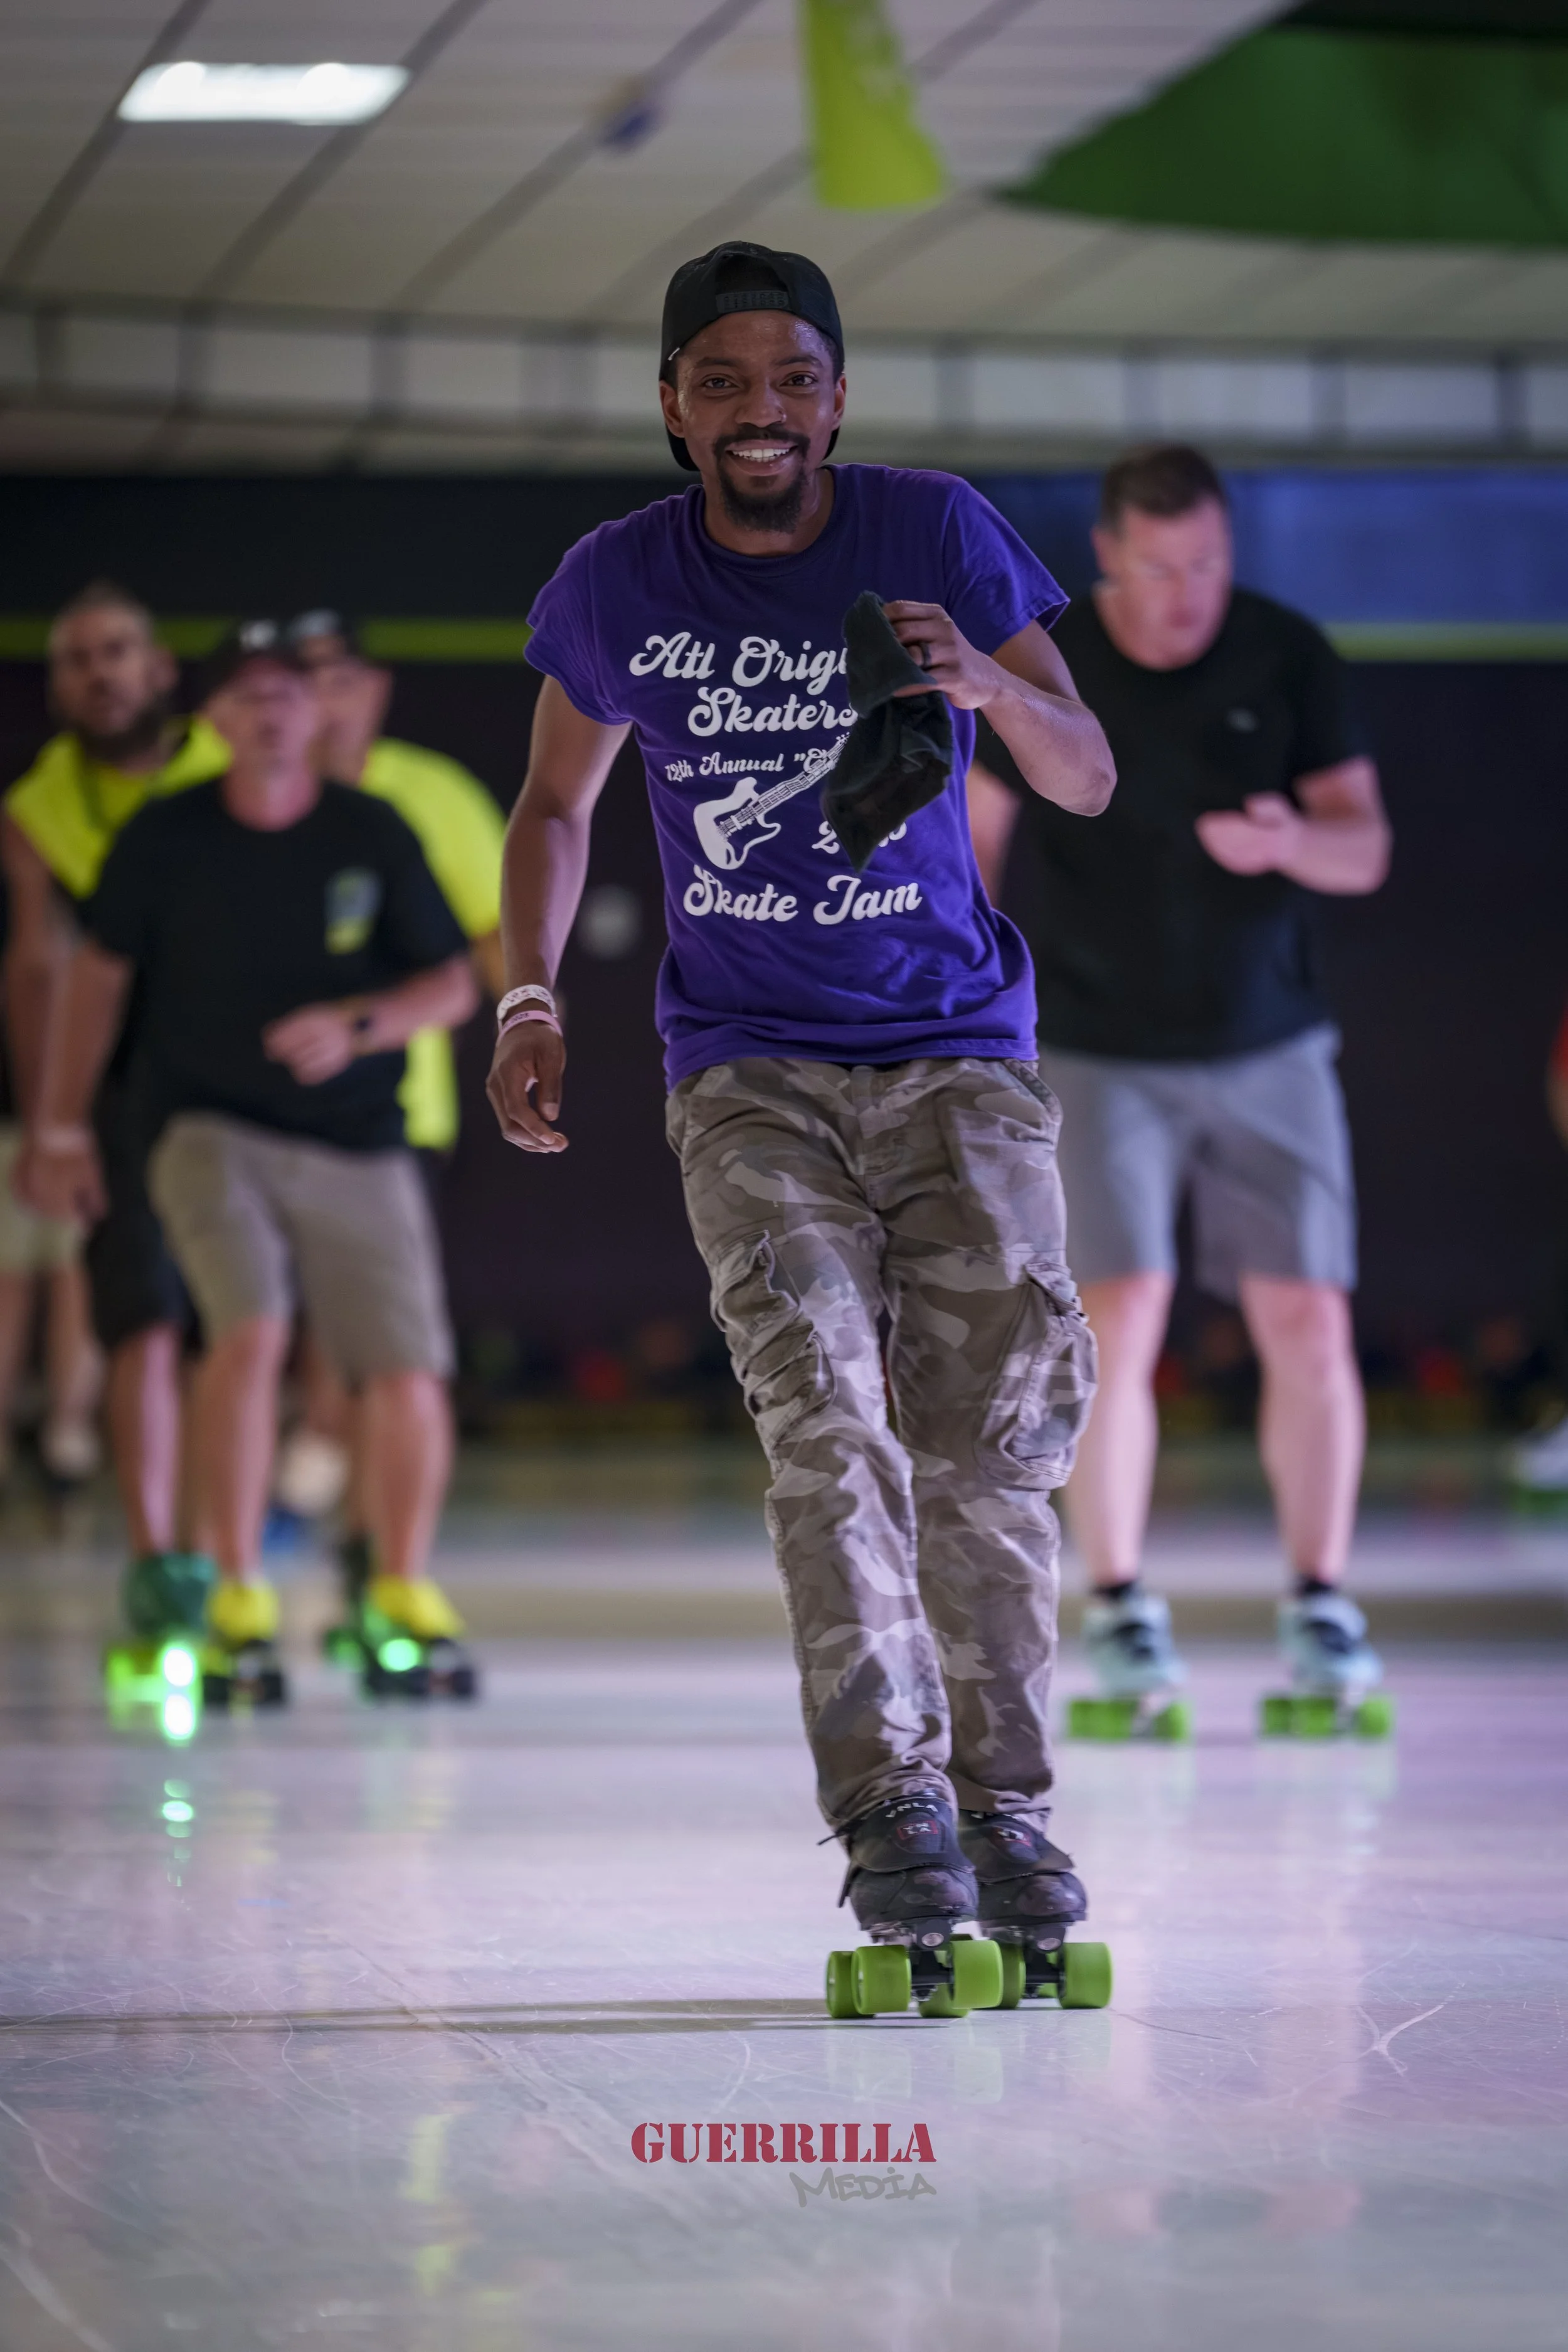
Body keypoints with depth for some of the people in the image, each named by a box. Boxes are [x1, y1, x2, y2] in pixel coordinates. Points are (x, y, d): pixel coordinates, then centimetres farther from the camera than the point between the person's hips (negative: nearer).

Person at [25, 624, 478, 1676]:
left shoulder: (374, 832, -2)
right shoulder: (167, 835, -2)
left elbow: (453, 985, 3)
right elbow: (101, 971, 10)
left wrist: (355, 1027, -16)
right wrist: (64, 1129, 10)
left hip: (362, 1149, 1)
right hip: (214, 1133, -1)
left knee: (408, 1380, -5)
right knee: (249, 1332, -24)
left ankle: (405, 1587, 19)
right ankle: (237, 1592, -12)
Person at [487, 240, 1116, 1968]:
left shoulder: (938, 534, -1)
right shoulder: (614, 586, 2)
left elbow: (1087, 782, 0)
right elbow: (555, 806, 17)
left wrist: (989, 689, -21)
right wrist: (528, 997, 3)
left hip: (957, 1052, 0)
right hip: (747, 1068, 0)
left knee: (995, 1419, -10)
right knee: (822, 1406, -19)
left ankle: (1004, 1805, 3)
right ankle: (891, 1805, -22)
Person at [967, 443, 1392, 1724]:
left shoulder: (1290, 656, -3)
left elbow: (1366, 849, -5)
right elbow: (974, 836, 5)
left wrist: (1290, 841, -27)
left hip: (1269, 1051, 2)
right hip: (1099, 1054, -2)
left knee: (1309, 1327, -3)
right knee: (1118, 1320, -13)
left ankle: (1321, 1602, 10)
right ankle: (1118, 1606, 1)